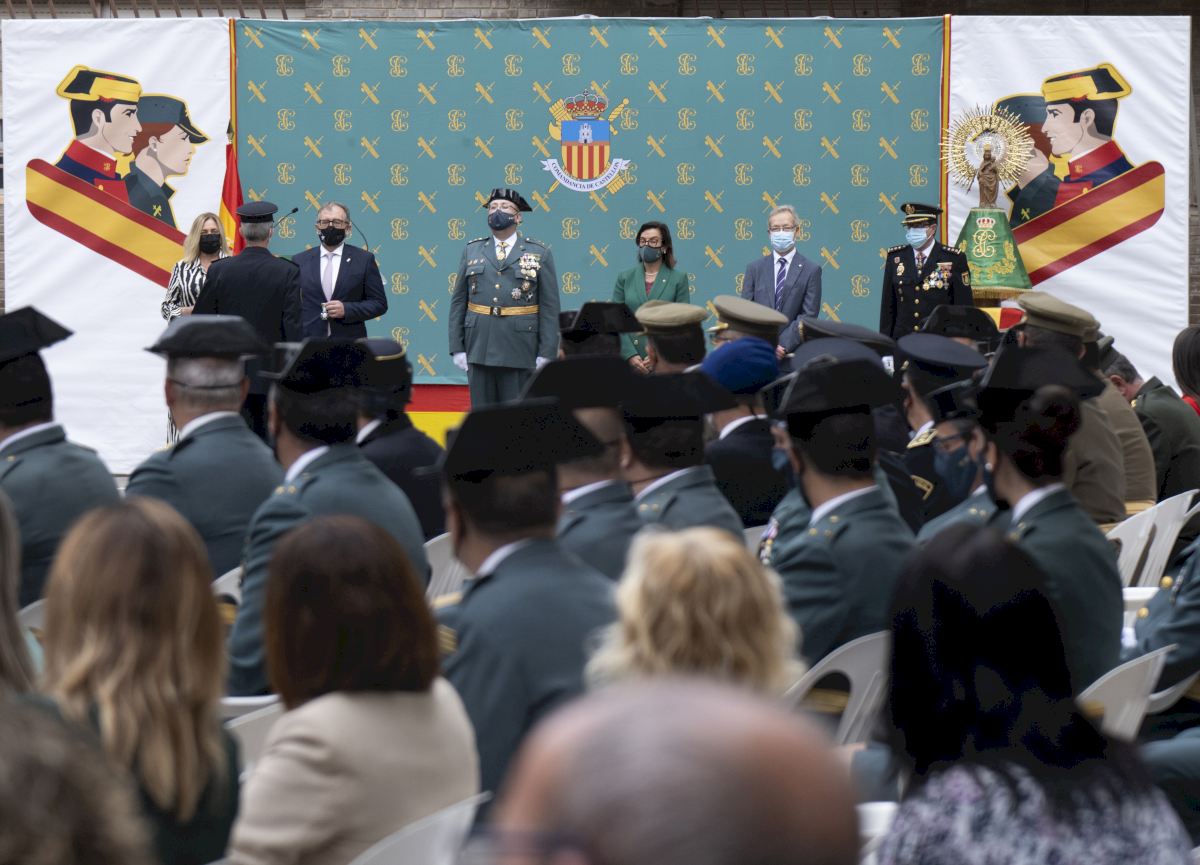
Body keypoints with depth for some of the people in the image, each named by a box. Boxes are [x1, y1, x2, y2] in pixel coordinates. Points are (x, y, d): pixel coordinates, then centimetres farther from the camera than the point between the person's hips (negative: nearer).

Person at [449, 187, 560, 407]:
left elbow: (549, 308, 0)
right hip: (479, 348, 2)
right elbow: (458, 302, 11)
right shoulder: (472, 251, 12)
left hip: (520, 352, -2)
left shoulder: (540, 253, 5)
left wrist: (546, 355, -7)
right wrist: (457, 348, 3)